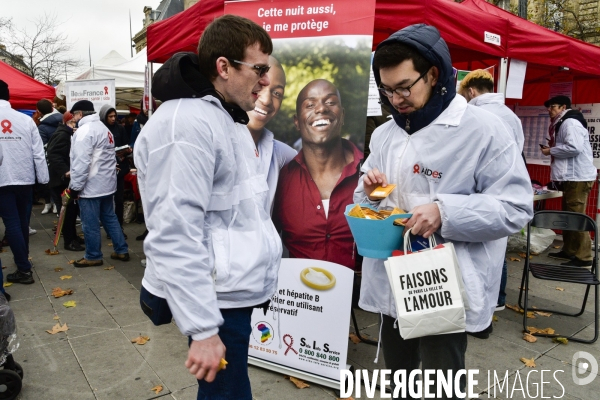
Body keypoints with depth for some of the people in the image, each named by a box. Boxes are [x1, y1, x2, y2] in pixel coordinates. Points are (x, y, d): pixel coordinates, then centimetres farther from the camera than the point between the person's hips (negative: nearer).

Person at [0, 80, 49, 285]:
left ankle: (24, 269, 2)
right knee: (23, 223, 15)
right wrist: (43, 178, 4)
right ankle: (23, 262, 29)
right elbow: (38, 153, -2)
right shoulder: (26, 119, -2)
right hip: (25, 178, 3)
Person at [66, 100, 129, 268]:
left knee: (90, 224, 1)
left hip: (90, 185, -10)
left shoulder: (84, 130, -15)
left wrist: (75, 186, -15)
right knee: (110, 217, 15)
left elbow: (81, 163, -21)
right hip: (106, 183, 10)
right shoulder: (103, 128, 16)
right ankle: (122, 250, 19)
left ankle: (93, 256, 12)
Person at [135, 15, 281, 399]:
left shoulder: (222, 118, 13)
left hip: (233, 290, 9)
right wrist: (203, 329, -23)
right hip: (217, 299, -9)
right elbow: (175, 237, -25)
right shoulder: (185, 124, -20)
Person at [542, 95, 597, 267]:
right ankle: (569, 251, 24)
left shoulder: (570, 122, -13)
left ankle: (583, 258, -5)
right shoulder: (563, 123, 20)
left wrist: (551, 151, -13)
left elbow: (574, 147, -26)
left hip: (578, 177, -11)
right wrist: (552, 149, 7)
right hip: (571, 176, 11)